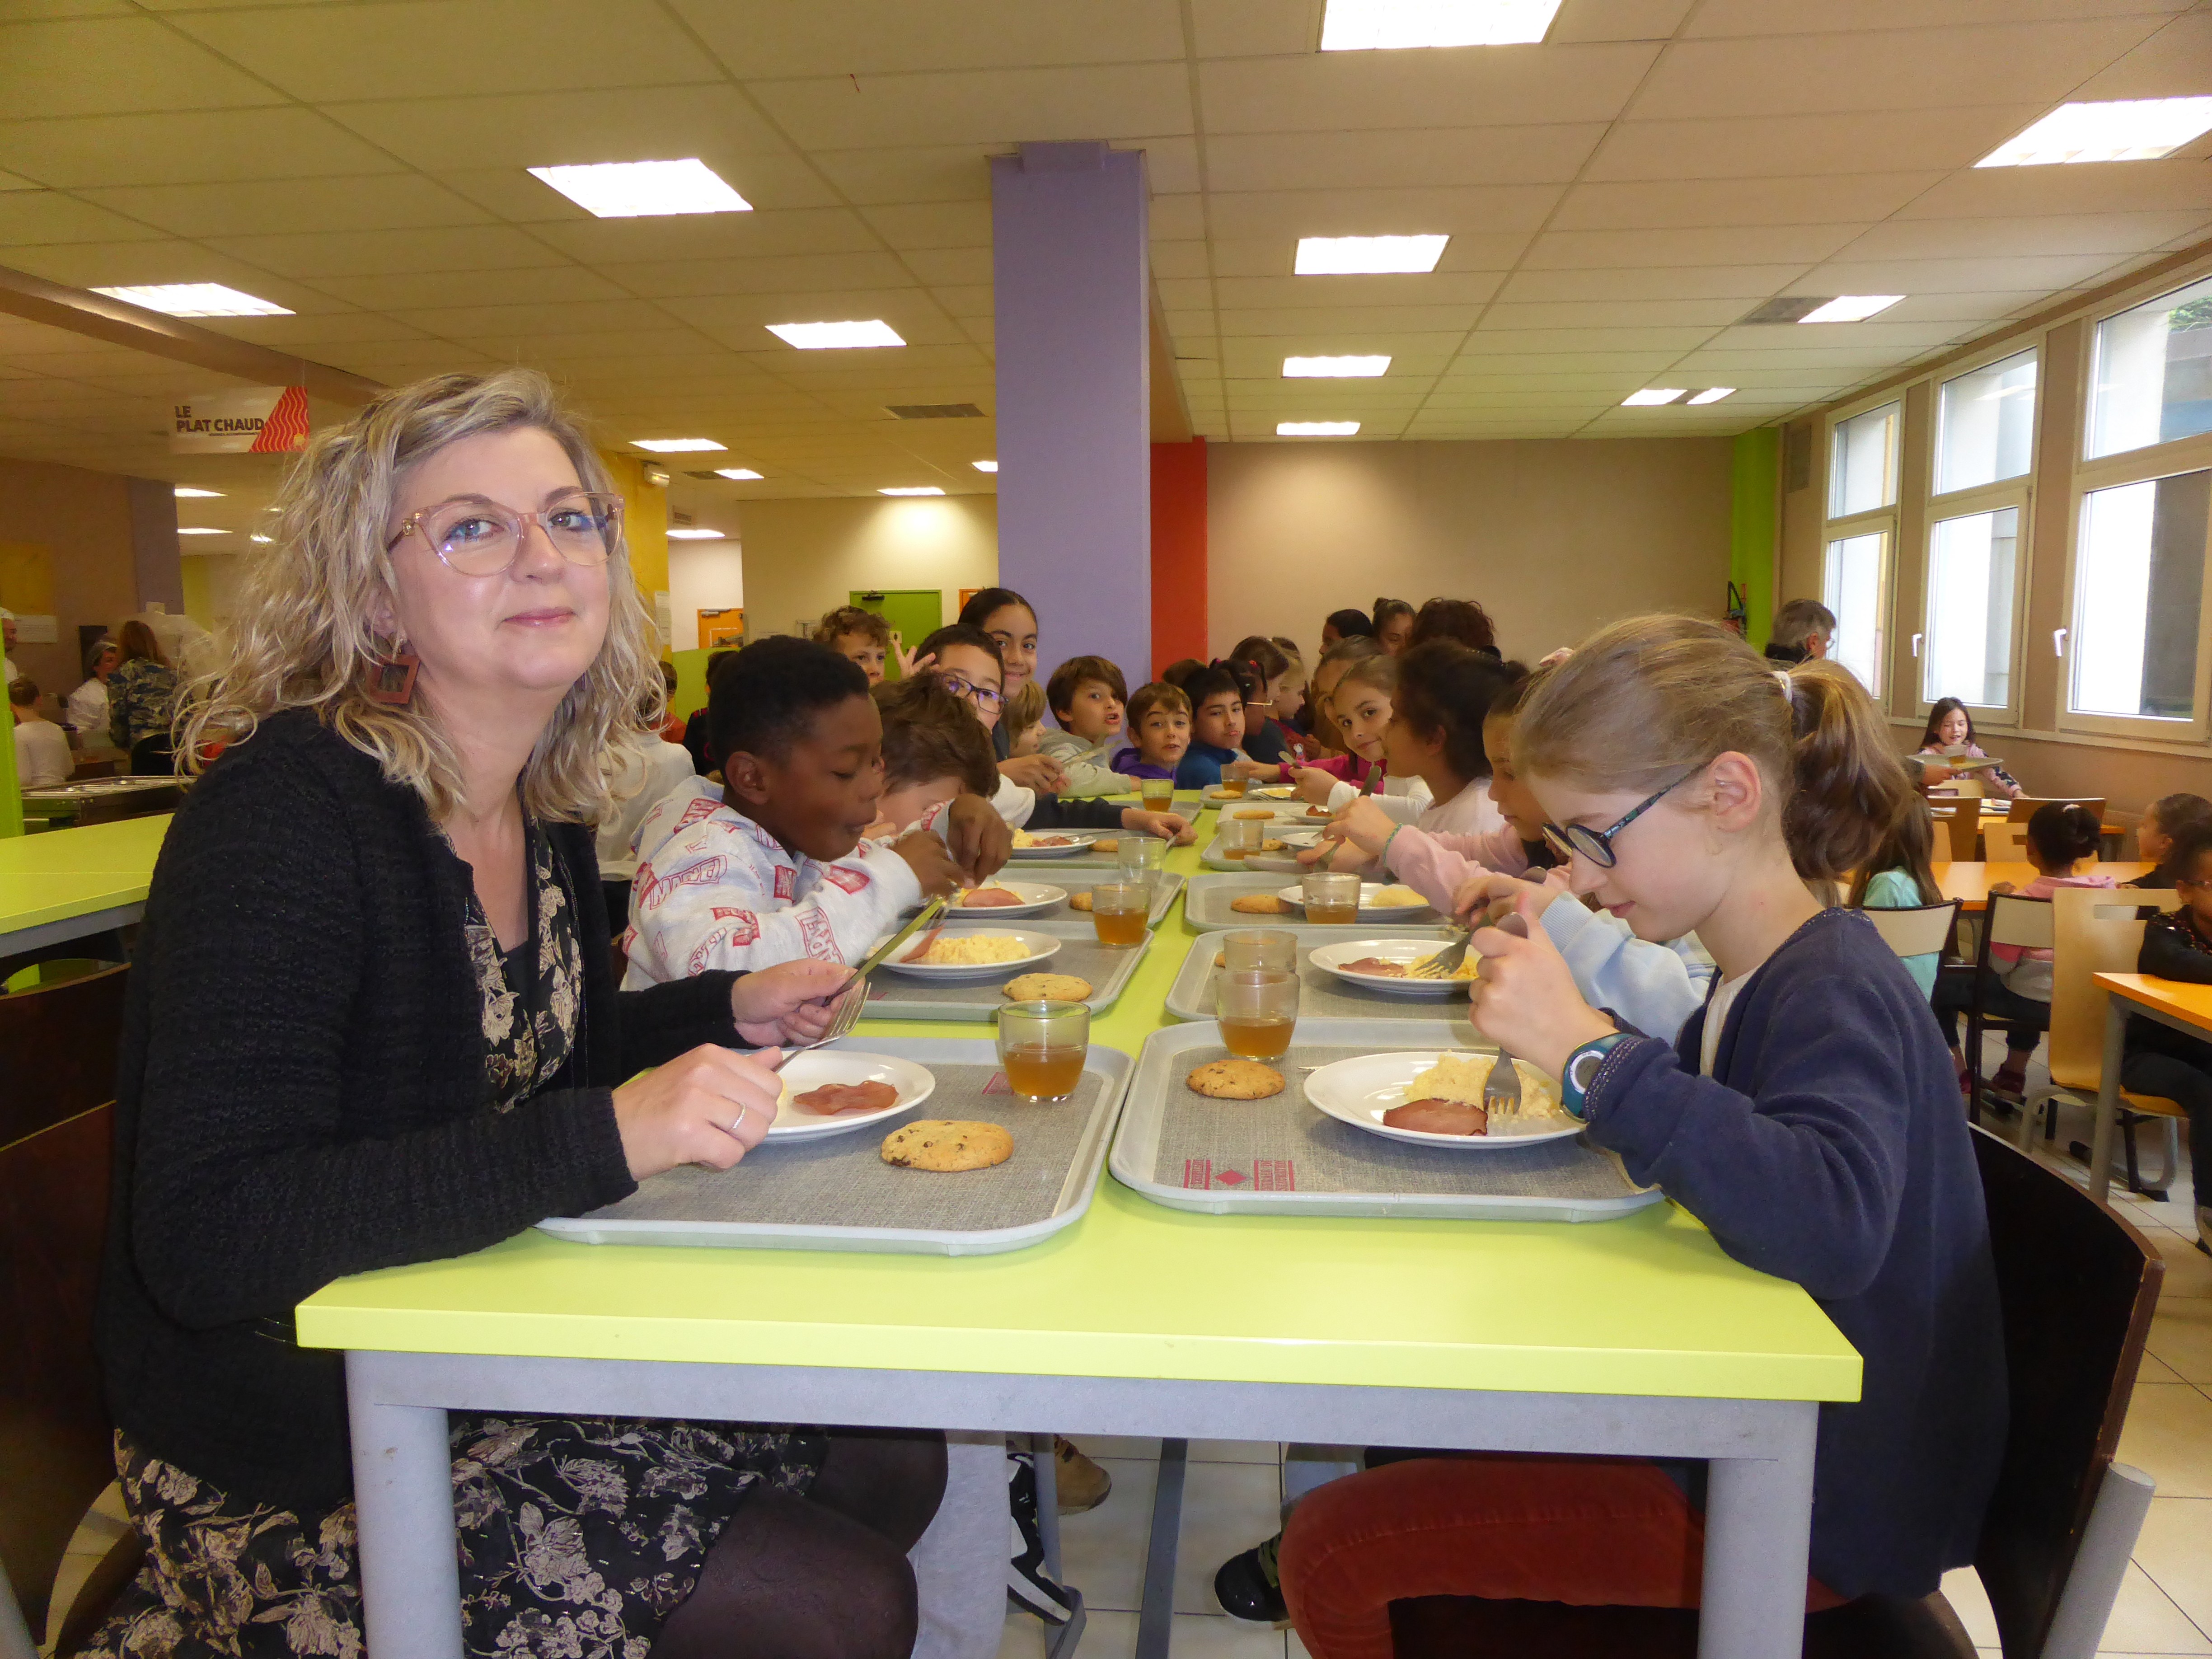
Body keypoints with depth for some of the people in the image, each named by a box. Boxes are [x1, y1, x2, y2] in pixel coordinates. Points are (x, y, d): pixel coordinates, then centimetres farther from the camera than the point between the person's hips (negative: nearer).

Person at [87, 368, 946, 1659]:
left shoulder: (548, 803, 1)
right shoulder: (284, 812, -23)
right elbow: (204, 1241, -30)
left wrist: (729, 1014, 2)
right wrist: (605, 1139, -35)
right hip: (294, 1459, -7)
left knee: (896, 1462, 6)